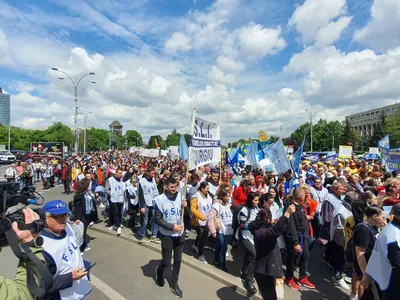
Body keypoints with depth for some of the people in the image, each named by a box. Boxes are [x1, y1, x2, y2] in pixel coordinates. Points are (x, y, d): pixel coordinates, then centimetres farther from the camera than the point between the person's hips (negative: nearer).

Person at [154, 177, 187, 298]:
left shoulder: (180, 196, -6)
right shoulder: (160, 199, -14)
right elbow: (158, 219, -12)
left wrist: (184, 206, -18)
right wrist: (172, 227, -19)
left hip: (180, 234, 3)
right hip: (167, 235, -3)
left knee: (178, 261, 13)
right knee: (166, 262, 8)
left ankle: (174, 284, 34)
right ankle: (159, 271, 42)